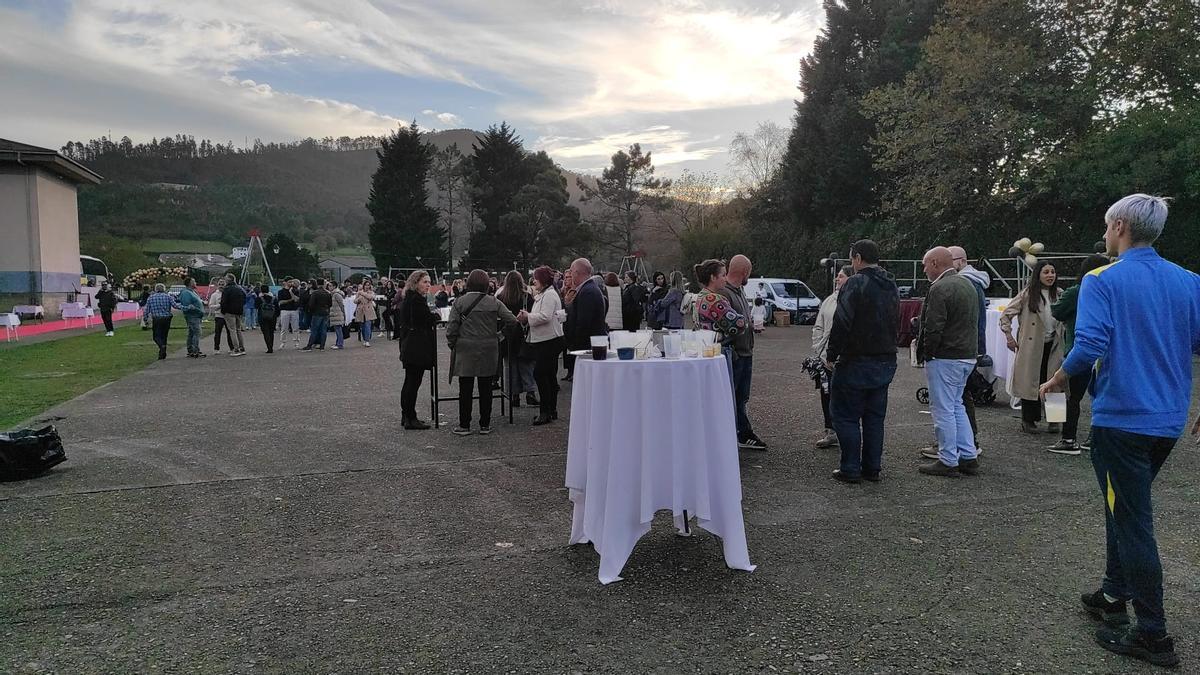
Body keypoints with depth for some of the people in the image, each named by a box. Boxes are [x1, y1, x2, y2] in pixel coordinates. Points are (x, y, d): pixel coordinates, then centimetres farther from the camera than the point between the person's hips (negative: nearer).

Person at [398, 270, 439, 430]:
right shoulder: (417, 299, -17)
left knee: (409, 382, 16)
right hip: (418, 348, -11)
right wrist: (436, 315, 2)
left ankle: (406, 417, 23)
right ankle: (410, 419, -1)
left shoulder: (407, 298, 14)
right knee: (413, 382, -5)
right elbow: (429, 320, -20)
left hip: (409, 346, 11)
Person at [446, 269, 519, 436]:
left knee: (465, 389, 5)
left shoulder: (459, 302, -5)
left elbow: (451, 328, -7)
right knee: (485, 389, 9)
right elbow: (512, 321, -4)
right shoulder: (494, 303, -2)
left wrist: (452, 344, 7)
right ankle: (485, 425, 15)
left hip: (465, 352, -1)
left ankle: (464, 425, 9)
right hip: (488, 353, 1)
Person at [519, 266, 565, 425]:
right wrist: (527, 316, 4)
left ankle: (546, 412, -9)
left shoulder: (550, 294, -13)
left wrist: (528, 317, -11)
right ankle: (552, 411, 20)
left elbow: (545, 316, -23)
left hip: (549, 340, -11)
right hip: (544, 340, 11)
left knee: (540, 373, -13)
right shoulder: (542, 294, 19)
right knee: (549, 376, 13)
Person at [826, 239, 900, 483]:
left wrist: (832, 355, -10)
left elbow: (841, 324, -19)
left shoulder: (855, 284, -15)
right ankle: (873, 468, 19)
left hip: (856, 362, -8)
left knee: (845, 415, 1)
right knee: (875, 416, 14)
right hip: (886, 361, 8)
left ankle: (851, 469, 2)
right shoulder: (892, 287, 13)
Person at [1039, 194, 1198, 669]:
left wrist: (1058, 379, -5)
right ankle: (1114, 595, 35)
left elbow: (1090, 346, -23)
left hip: (1121, 419, -6)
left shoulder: (1103, 280, -12)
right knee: (1127, 509, 23)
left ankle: (1152, 636, 8)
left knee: (1133, 523, 1)